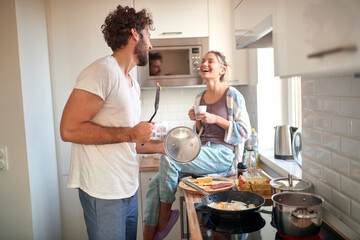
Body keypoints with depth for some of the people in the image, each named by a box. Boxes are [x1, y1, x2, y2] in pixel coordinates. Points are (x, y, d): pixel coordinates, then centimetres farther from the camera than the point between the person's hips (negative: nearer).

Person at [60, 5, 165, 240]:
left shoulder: (133, 84, 14)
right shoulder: (102, 72, -15)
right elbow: (69, 129, -23)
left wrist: (162, 146, 9)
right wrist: (130, 133, -20)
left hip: (129, 187, 9)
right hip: (104, 192, -9)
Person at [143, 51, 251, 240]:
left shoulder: (233, 95, -3)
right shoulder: (200, 97, 17)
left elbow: (245, 132, -5)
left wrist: (216, 119, -14)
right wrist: (196, 120, 2)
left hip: (222, 154, -6)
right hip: (202, 151, 7)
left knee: (168, 159, -27)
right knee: (155, 183, -15)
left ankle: (164, 218, -7)